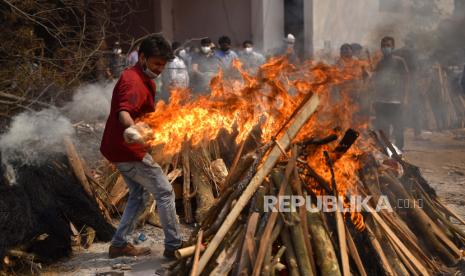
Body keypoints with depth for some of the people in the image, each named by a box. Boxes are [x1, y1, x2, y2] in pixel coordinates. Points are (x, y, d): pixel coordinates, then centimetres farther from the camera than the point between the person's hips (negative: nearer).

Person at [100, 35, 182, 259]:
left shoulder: (144, 79, 13)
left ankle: (119, 244, 21)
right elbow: (124, 111, -42)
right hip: (128, 150, -11)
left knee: (138, 195, 18)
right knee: (164, 192, -4)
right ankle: (174, 246, 3)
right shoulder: (134, 82, -21)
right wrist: (132, 127, -61)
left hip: (122, 149, 11)